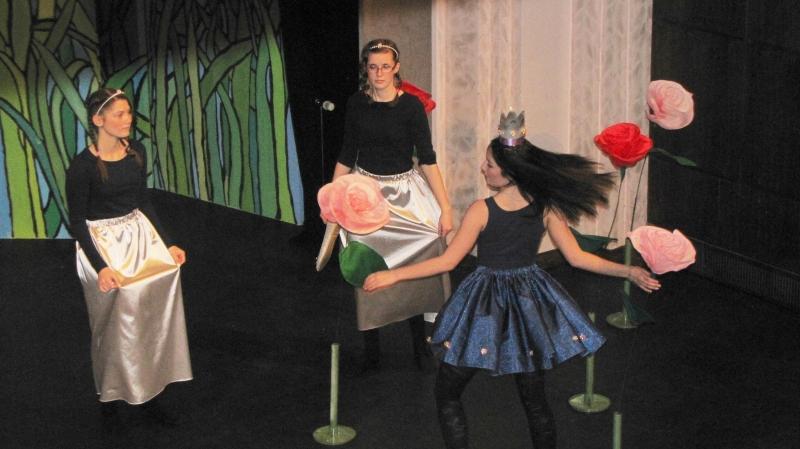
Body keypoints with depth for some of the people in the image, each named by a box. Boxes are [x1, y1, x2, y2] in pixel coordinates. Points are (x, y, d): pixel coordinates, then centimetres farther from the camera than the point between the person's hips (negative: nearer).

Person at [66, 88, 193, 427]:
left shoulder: (136, 152, 4)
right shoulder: (82, 166, -13)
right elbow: (77, 221, -10)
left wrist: (167, 244, 8)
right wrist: (101, 267, -19)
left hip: (139, 233, 5)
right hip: (102, 242, -5)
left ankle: (146, 393, -2)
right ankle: (111, 393, 5)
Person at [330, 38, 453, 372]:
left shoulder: (411, 105, -8)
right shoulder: (357, 104, 1)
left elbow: (427, 158, -9)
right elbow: (346, 157, 9)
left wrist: (445, 208, -12)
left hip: (404, 194, -2)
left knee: (413, 274, -3)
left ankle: (420, 347, 13)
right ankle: (371, 351, 14)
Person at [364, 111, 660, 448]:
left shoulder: (481, 211, -18)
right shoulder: (546, 208, -8)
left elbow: (447, 262, -14)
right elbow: (577, 257, -5)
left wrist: (392, 276, -5)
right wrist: (630, 272, 6)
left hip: (485, 306, -4)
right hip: (529, 306, 4)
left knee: (447, 395, 12)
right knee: (535, 401, 17)